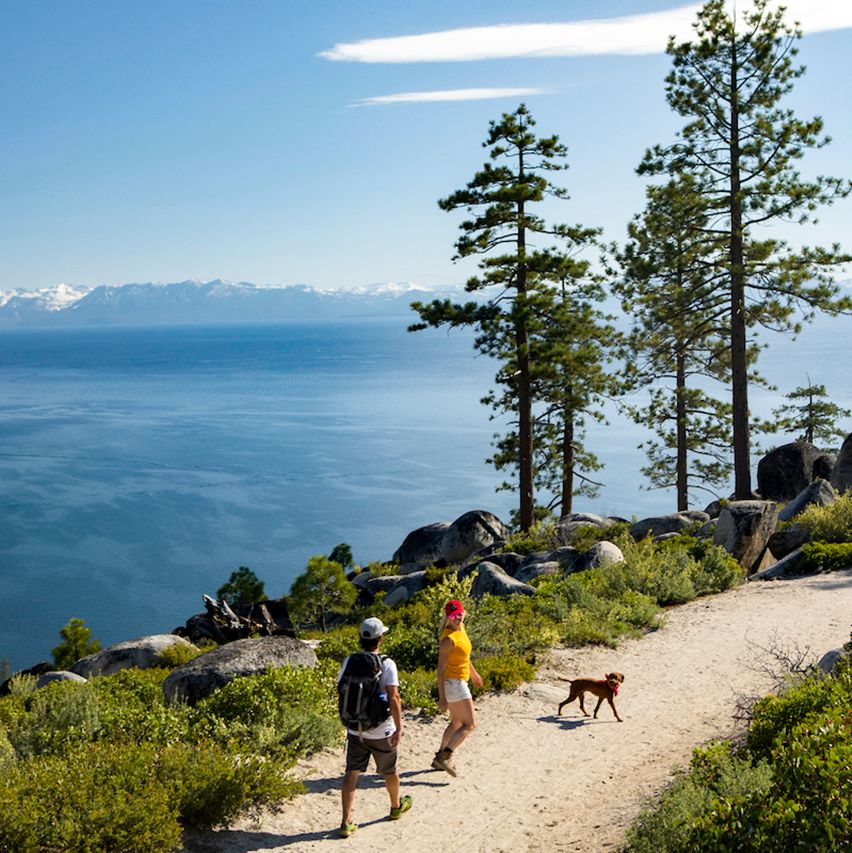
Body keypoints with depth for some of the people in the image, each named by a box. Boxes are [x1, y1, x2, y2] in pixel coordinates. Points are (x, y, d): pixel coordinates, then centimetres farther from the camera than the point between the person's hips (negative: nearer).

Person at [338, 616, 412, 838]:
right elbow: (393, 699, -21)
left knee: (351, 773, 7)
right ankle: (396, 806, 41)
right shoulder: (386, 664, -17)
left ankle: (346, 822, 2)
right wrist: (399, 727, -14)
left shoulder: (349, 662, -4)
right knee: (389, 771, 19)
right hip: (381, 731, -3)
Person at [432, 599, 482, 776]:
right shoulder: (449, 638, -24)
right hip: (454, 683, -10)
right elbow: (440, 668, -24)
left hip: (458, 682, 10)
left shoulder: (461, 628, 4)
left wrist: (474, 673, 31)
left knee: (457, 722, 22)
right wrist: (442, 697, -24)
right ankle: (443, 757, -8)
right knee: (470, 724, -5)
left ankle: (441, 758, 29)